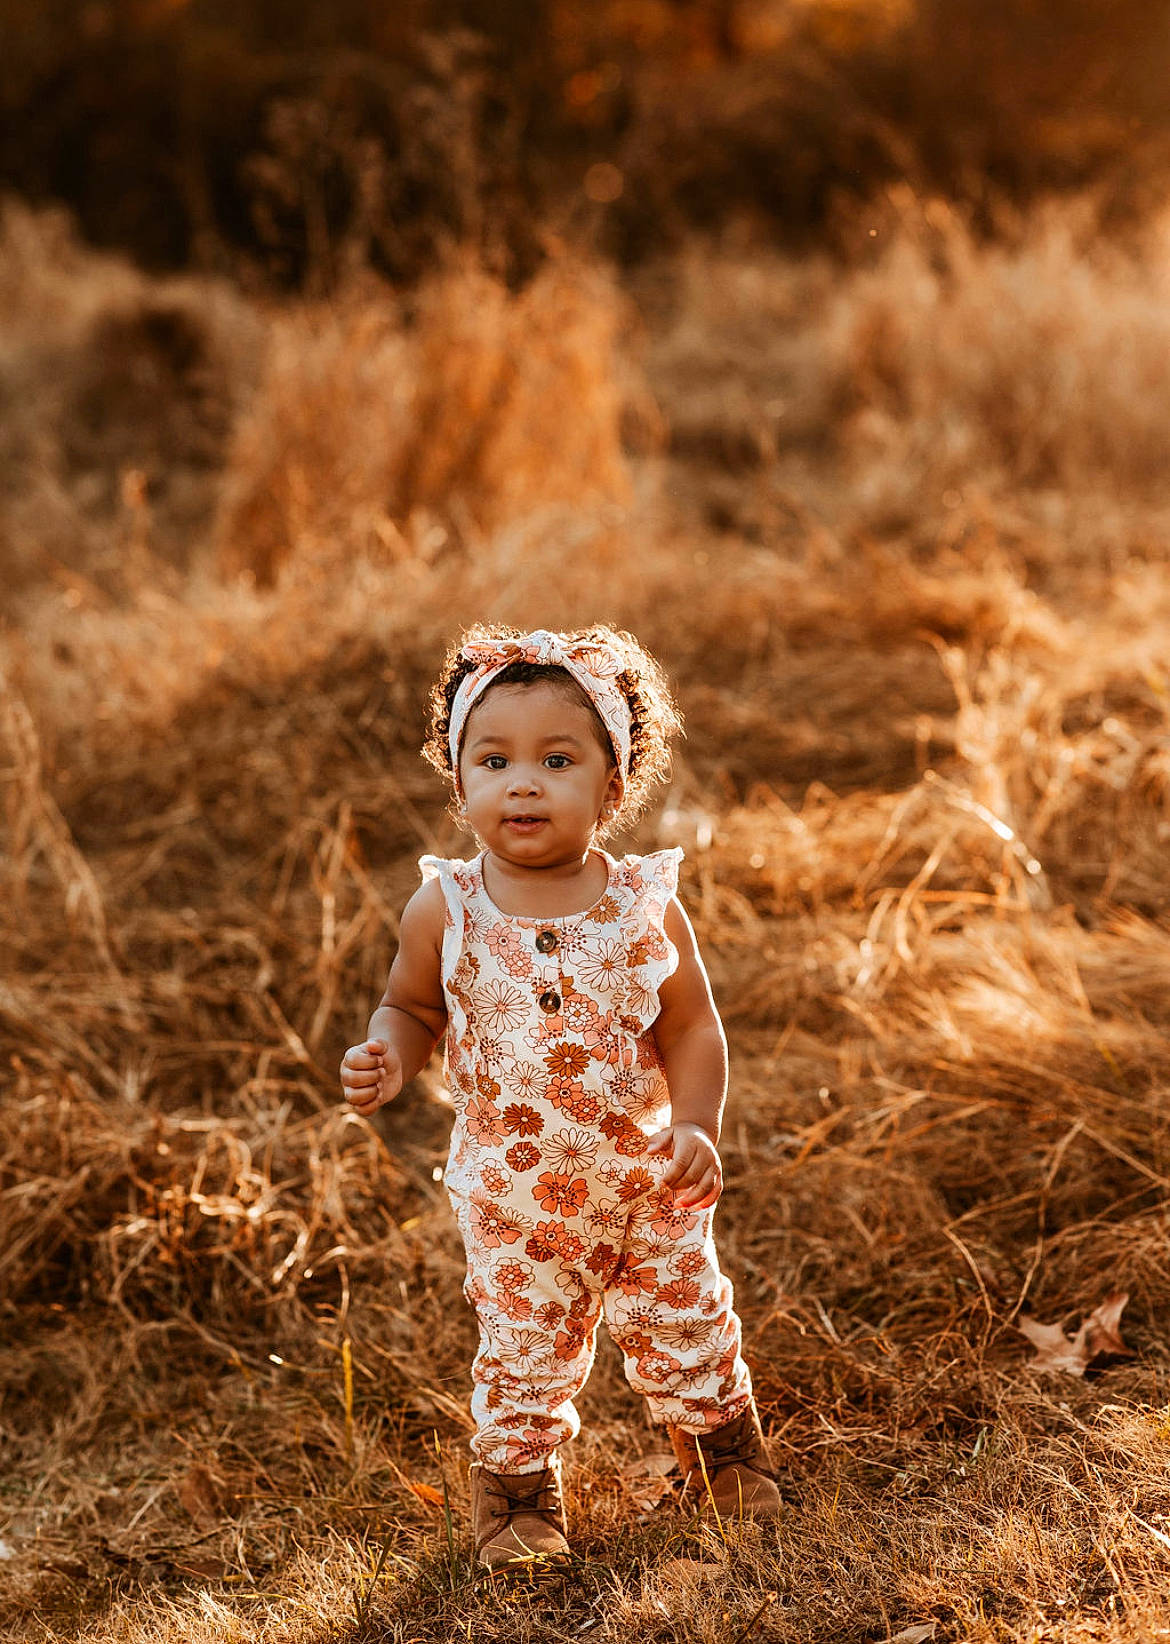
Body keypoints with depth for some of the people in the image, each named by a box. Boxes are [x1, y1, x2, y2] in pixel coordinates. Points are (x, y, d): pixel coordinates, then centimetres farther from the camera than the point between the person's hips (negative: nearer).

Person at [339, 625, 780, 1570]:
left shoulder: (644, 904, -14)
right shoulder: (447, 910, -13)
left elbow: (691, 1026, -7)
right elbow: (413, 1006, 1)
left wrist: (696, 1126, -21)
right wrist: (390, 1058, -20)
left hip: (644, 1175, 0)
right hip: (512, 1193, 0)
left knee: (686, 1328, 17)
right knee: (524, 1350, 14)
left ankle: (723, 1447, 45)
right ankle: (518, 1490, 38)